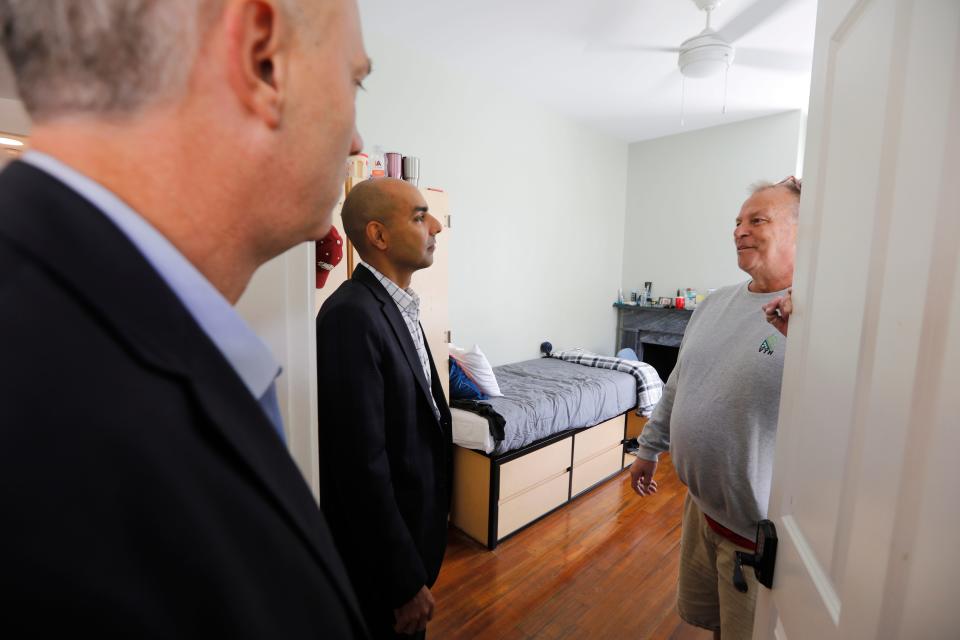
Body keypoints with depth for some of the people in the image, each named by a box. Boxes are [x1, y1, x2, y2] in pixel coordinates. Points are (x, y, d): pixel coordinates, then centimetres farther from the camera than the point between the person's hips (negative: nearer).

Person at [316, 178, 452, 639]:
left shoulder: (396, 306, 3)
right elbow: (363, 463, -27)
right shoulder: (351, 315, -26)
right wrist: (407, 582, -17)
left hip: (412, 527, 8)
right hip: (381, 548, -8)